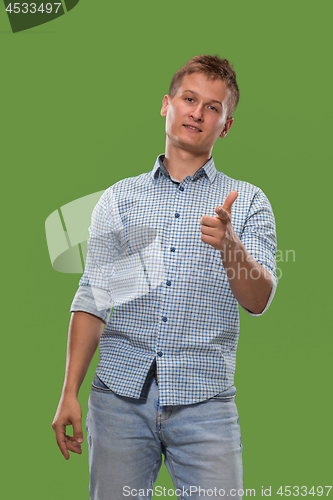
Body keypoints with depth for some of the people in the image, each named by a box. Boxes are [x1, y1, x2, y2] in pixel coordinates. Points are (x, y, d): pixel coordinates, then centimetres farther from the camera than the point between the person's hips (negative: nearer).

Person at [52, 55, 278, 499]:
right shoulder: (118, 199, 11)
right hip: (120, 396, 1)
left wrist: (229, 243, -24)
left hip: (204, 401, -1)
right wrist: (70, 392, 1)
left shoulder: (248, 203, 7)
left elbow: (258, 301, -4)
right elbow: (92, 300, 8)